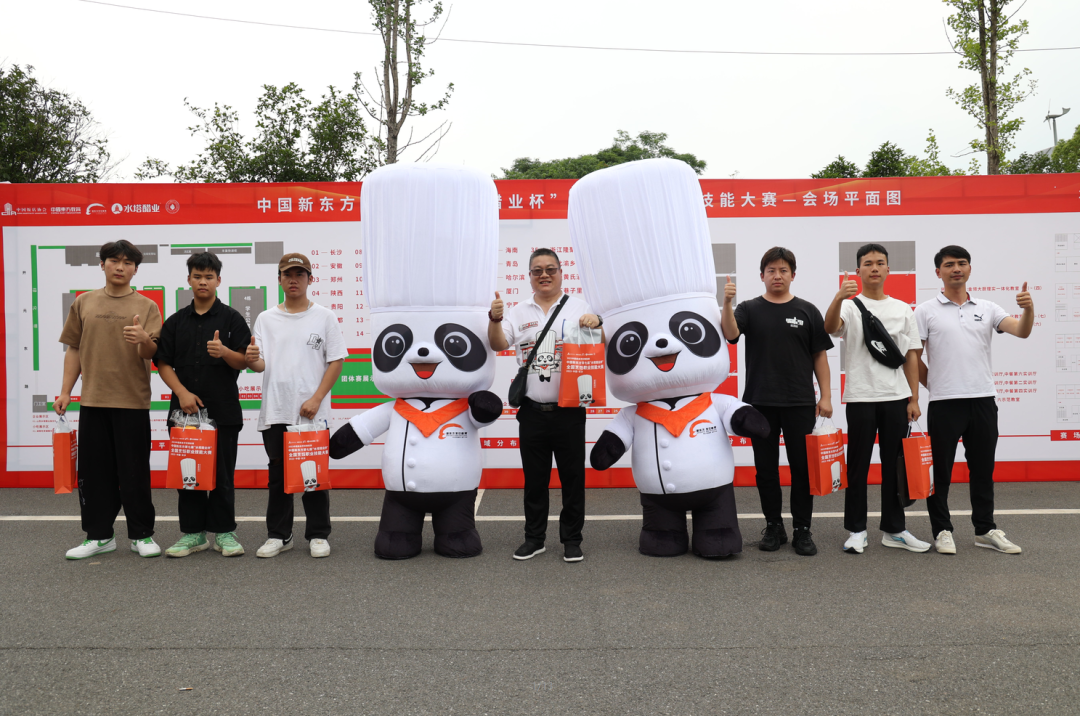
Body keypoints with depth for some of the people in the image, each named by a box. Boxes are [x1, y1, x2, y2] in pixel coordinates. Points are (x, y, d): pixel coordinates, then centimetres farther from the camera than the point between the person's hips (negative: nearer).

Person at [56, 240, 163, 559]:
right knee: (94, 470, 8)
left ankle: (142, 534, 15)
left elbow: (151, 353, -7)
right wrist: (65, 391, 7)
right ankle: (99, 535, 20)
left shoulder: (146, 306, 1)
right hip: (92, 400, 3)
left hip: (132, 401, -3)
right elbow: (74, 349, 12)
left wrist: (143, 339, -30)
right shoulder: (84, 303, 9)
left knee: (135, 472, 3)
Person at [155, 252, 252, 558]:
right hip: (185, 409, 3)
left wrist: (224, 352, -22)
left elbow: (244, 362, -2)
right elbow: (163, 363, 7)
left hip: (223, 410, -3)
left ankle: (225, 532, 14)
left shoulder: (231, 318, 2)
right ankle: (193, 533, 19)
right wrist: (182, 392, -7)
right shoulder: (176, 321, 10)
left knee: (222, 473, 2)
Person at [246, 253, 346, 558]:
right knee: (278, 476, 10)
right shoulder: (266, 319, 10)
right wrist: (252, 359, -19)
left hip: (313, 413, -2)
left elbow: (336, 361, -1)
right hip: (275, 412, 2)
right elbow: (261, 364, 6)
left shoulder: (324, 317, 3)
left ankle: (318, 535, 15)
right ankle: (279, 535, 21)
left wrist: (316, 399, -10)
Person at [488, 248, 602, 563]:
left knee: (573, 477, 7)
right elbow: (498, 344, -2)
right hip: (532, 412, 2)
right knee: (534, 478, 12)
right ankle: (534, 537, 25)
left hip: (569, 410, -2)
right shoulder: (519, 312, 10)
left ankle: (572, 539, 20)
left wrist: (597, 323, -22)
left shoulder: (577, 307, 5)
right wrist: (495, 320, -21)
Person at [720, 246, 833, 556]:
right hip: (760, 402, 0)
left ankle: (802, 529, 15)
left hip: (800, 402, 0)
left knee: (802, 468, 3)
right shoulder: (750, 309, 5)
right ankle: (773, 527, 20)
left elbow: (819, 355, 6)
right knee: (766, 469, 7)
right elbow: (730, 334, -15)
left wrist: (826, 396, 1)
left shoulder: (807, 311, 6)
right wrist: (727, 304, -31)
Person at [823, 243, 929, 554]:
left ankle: (893, 529, 20)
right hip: (860, 397, -3)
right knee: (858, 465, 4)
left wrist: (914, 398, 5)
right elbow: (830, 327, -24)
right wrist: (839, 297, -43)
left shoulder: (903, 309, 11)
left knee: (895, 465, 9)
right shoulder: (850, 306, 0)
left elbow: (911, 356, 11)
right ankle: (856, 529, 13)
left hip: (896, 397, 3)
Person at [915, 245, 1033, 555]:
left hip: (983, 400, 4)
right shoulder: (926, 311, -1)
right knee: (940, 471, 3)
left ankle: (985, 530, 23)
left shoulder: (987, 309, 9)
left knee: (983, 470, 12)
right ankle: (942, 531, 14)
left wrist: (1028, 309, -24)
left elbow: (1021, 331, -5)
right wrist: (935, 384, 4)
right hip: (944, 403, -3)